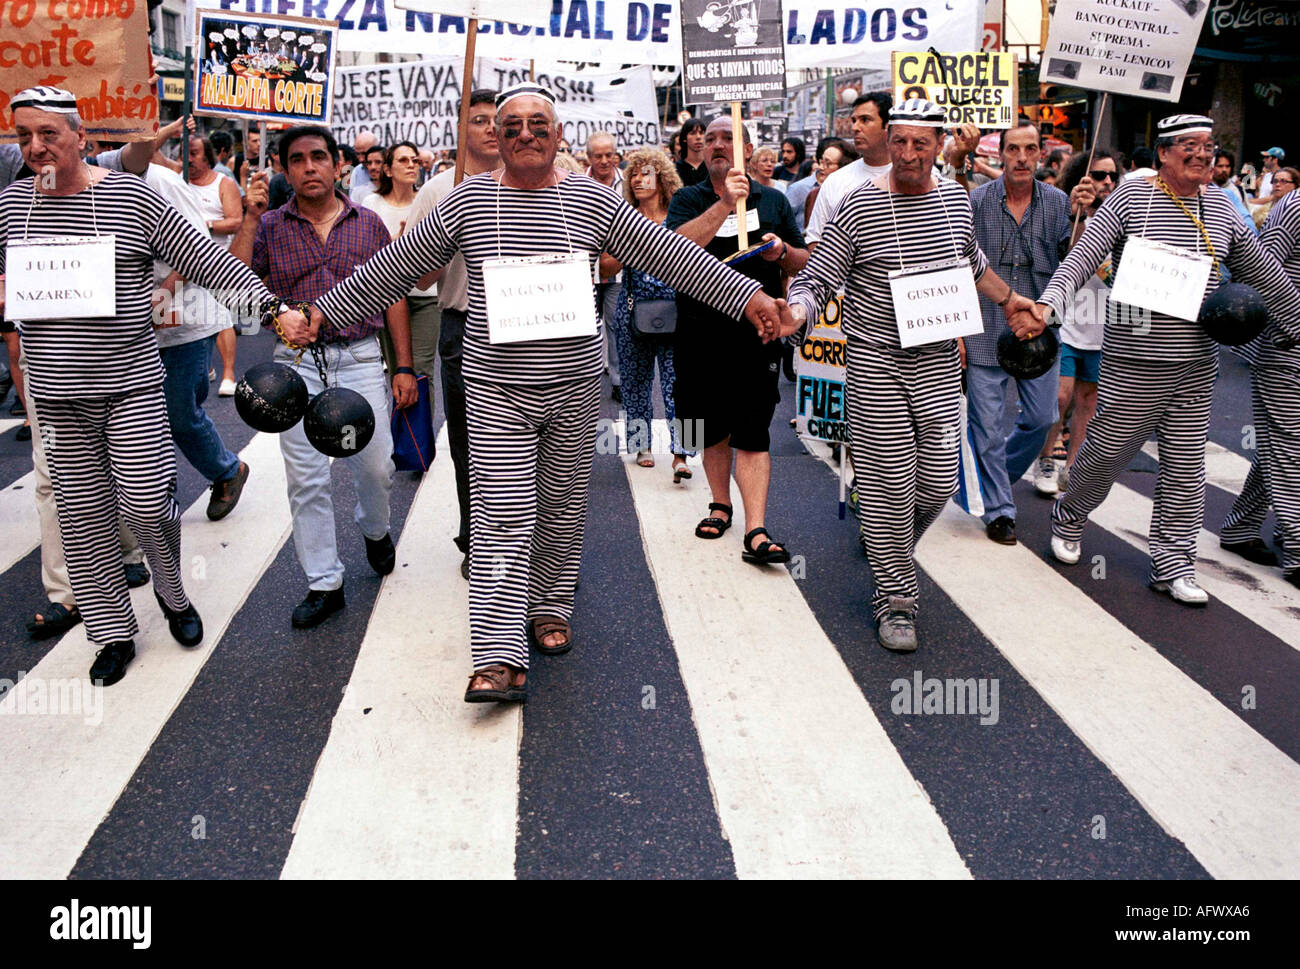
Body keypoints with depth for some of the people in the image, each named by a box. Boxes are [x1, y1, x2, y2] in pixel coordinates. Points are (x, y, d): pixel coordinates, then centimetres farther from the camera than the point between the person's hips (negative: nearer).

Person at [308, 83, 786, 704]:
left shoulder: (591, 200, 3)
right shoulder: (468, 200, 2)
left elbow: (670, 255, 3)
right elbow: (394, 266, 6)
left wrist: (746, 296, -1)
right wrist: (328, 310, 5)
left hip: (574, 384, 2)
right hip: (496, 386, -1)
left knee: (562, 508, 12)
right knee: (502, 516, -6)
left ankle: (550, 609, 33)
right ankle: (500, 657, -7)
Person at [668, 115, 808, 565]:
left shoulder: (773, 200, 11)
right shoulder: (689, 199, 5)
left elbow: (804, 262, 16)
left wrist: (782, 251, -7)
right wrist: (724, 203, -22)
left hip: (757, 330, -1)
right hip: (702, 333, 1)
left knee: (752, 430, -6)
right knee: (713, 427, 12)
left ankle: (756, 531, -10)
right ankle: (721, 505, 31)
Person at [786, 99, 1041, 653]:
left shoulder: (955, 199, 7)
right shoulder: (860, 206, -9)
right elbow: (816, 279, -9)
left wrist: (1008, 300, 31)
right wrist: (794, 311, -29)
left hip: (939, 361, 5)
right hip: (876, 361, -4)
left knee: (939, 480, 5)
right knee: (889, 482, -3)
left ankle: (887, 547, 35)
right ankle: (895, 597, 12)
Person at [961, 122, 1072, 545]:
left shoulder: (1057, 202, 4)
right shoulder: (976, 201, -3)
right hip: (986, 332, -3)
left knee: (1040, 419, 9)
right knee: (988, 426, 1)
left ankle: (999, 474, 36)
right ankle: (998, 508, 15)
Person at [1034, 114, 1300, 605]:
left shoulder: (1219, 207, 11)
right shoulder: (1132, 197, -4)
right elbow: (1081, 257, -12)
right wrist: (1050, 301, -29)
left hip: (1197, 362, 5)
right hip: (1135, 361, -5)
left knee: (1186, 465, 6)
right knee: (1106, 451, 4)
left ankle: (1172, 563, 15)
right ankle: (1068, 517, 31)